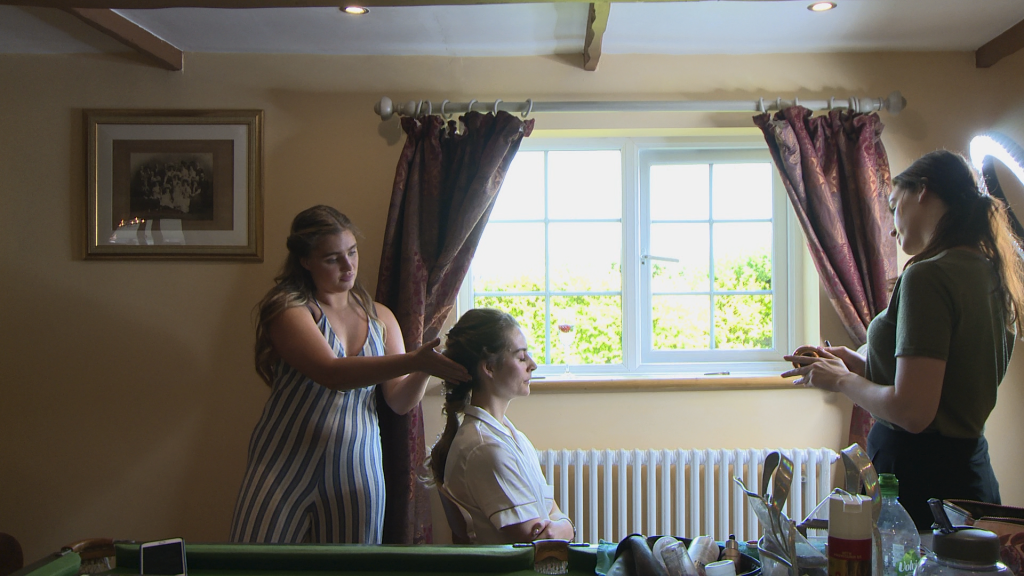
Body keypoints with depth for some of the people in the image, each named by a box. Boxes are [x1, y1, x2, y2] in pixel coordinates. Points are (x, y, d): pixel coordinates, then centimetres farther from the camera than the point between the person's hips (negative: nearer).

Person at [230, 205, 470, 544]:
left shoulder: (379, 318, 10)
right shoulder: (287, 309, -6)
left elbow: (399, 401, 5)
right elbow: (332, 373, -23)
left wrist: (424, 371, -16)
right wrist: (412, 361, -31)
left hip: (356, 469, 4)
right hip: (288, 467, -4)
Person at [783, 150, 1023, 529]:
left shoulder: (927, 276, -18)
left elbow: (912, 412, -23)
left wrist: (841, 380, -7)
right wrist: (860, 366, 14)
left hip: (918, 480, -9)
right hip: (971, 472, 9)